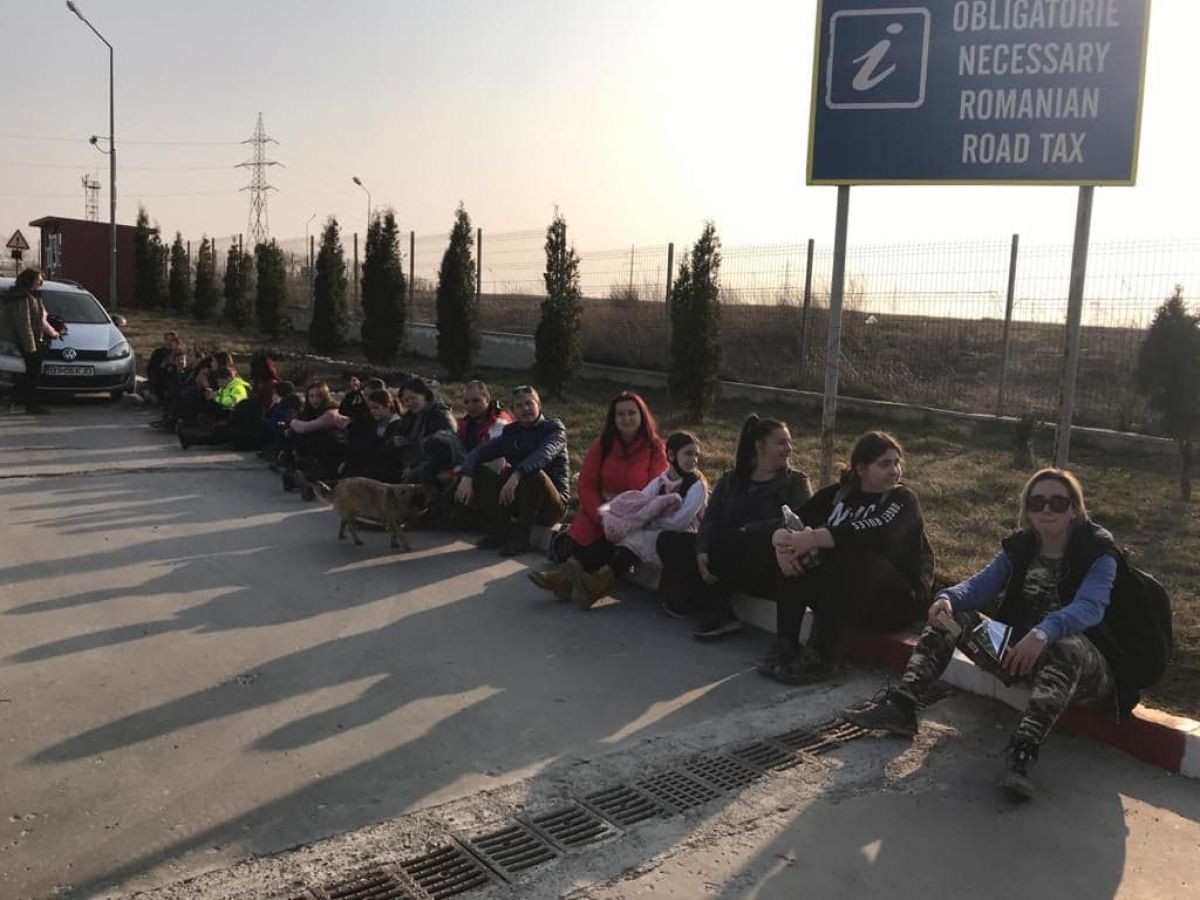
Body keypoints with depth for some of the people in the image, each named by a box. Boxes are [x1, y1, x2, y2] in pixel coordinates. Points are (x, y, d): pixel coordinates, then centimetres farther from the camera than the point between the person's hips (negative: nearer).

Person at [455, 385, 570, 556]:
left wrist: (516, 475, -44)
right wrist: (466, 478, -24)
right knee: (478, 473, -10)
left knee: (533, 474, -35)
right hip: (518, 501, 5)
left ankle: (520, 536, -20)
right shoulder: (510, 433, 9)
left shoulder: (553, 428, -5)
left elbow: (545, 454, -28)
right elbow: (478, 453, -3)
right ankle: (500, 531, -9)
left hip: (552, 503, -5)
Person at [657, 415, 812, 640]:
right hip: (728, 560, 5)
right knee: (668, 540, -11)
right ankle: (718, 613, -21)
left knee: (726, 540, -33)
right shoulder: (731, 480, 17)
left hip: (767, 568, -5)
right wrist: (702, 551, -19)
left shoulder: (796, 481, 7)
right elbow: (710, 519, 3)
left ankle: (695, 601, -10)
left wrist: (747, 532, -24)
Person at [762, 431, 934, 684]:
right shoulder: (837, 494, 7)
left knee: (850, 560, -33)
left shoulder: (903, 500, -7)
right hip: (840, 589, 5)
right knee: (794, 558, -18)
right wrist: (781, 539, -29)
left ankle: (823, 657, -29)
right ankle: (785, 645, -18)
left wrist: (815, 538, -37)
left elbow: (876, 536, -28)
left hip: (900, 597, -4)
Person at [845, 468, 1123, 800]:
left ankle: (1022, 754, -53)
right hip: (1017, 652, 5)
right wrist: (948, 598, -32)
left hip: (1085, 665, -5)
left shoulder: (1099, 552, -10)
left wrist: (1044, 632, -48)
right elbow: (982, 583, -8)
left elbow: (1089, 607, -28)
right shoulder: (1019, 546, 5)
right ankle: (899, 706, -26)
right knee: (950, 615, -11)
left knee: (1069, 646, -39)